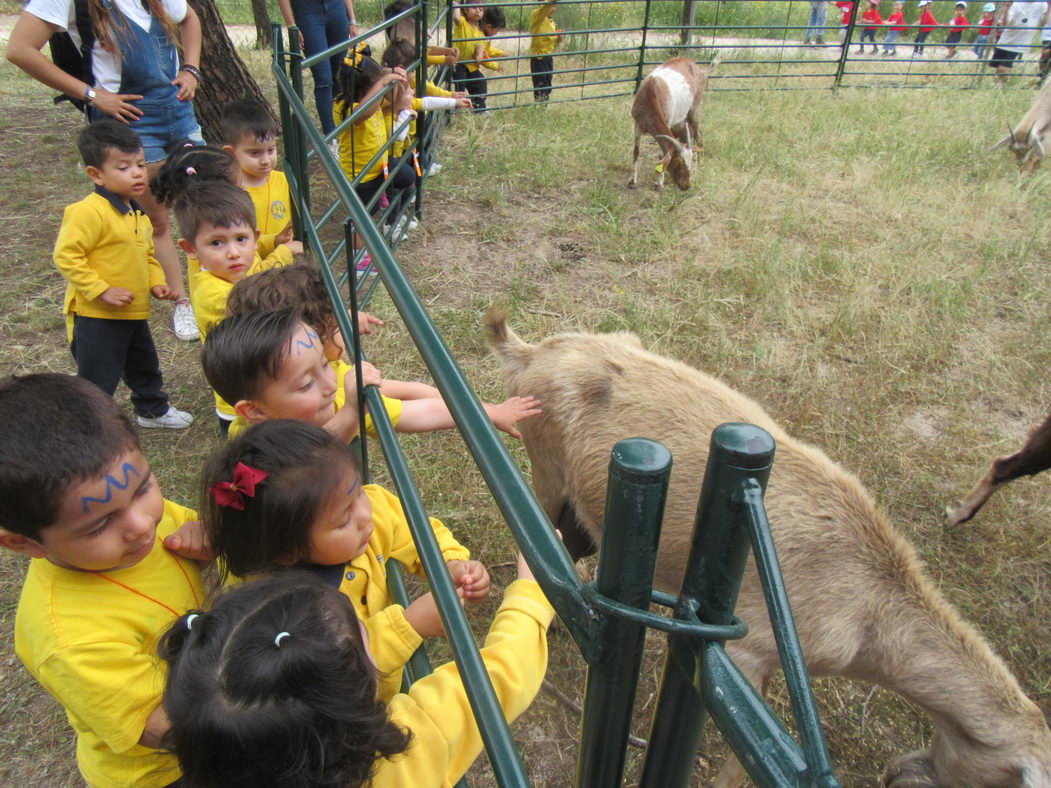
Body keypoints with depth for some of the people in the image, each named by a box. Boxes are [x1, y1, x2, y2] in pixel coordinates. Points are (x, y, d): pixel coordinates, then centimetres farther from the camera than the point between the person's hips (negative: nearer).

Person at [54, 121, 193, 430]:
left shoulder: (137, 212, 9)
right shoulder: (88, 211, -21)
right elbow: (66, 256, -23)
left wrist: (156, 283, 4)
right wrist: (101, 290, -25)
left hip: (134, 313, 9)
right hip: (95, 316, -9)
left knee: (145, 366, 25)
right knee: (97, 380, 2)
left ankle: (152, 409, 46)